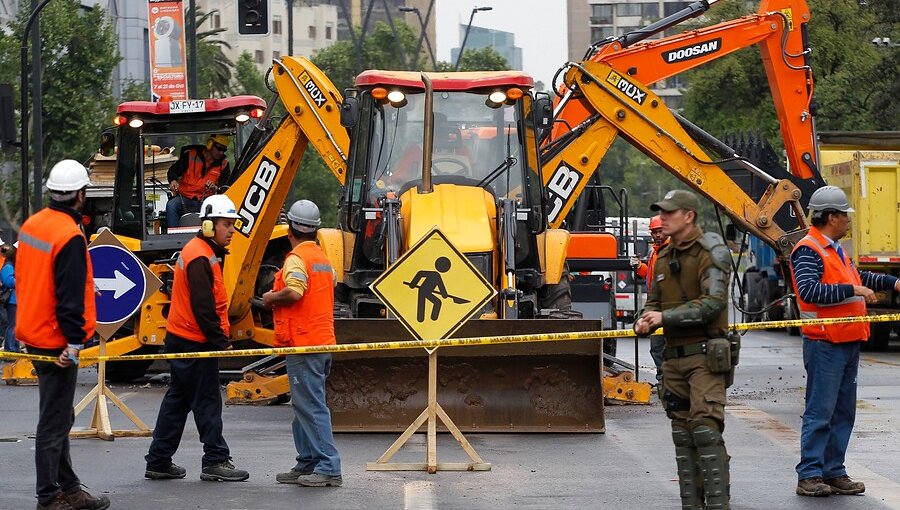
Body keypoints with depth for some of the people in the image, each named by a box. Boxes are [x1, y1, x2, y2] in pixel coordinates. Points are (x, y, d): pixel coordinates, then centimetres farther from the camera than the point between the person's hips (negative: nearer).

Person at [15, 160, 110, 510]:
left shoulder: (32, 224, 7)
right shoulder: (70, 237, -21)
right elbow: (70, 297, -22)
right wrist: (74, 343, -19)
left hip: (32, 333, 9)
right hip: (55, 341, -9)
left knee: (59, 416, 18)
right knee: (54, 422, -2)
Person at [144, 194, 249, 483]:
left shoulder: (207, 253, 16)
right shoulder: (200, 258, -18)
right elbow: (203, 308, -22)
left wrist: (219, 338, 17)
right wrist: (221, 342, -18)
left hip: (181, 340, 11)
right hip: (193, 343, -11)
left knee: (177, 401, 13)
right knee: (207, 402, -3)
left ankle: (158, 462, 18)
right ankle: (215, 461, 3)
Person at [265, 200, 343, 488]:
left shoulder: (297, 258, -12)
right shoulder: (323, 258, 18)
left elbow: (294, 292, -28)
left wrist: (271, 298, -9)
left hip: (303, 343, -10)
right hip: (322, 341, 10)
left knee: (311, 406, -9)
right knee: (304, 405, 15)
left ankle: (328, 469, -11)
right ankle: (307, 465, 18)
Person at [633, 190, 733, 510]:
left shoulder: (712, 251, -7)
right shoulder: (664, 258, 15)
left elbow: (712, 303, -17)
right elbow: (654, 301, 21)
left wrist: (666, 317, -18)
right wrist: (646, 320, -3)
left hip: (705, 355, -7)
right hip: (674, 357, 7)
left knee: (706, 429, -16)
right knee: (682, 435, 9)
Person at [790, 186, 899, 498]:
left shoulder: (833, 249, 19)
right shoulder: (808, 250, -13)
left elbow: (855, 276, 34)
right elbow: (809, 290, -26)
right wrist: (852, 290, -24)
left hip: (847, 342, 10)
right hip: (824, 344, -10)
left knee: (843, 412, 12)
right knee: (820, 411, -7)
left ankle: (833, 472, 18)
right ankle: (809, 475, -3)